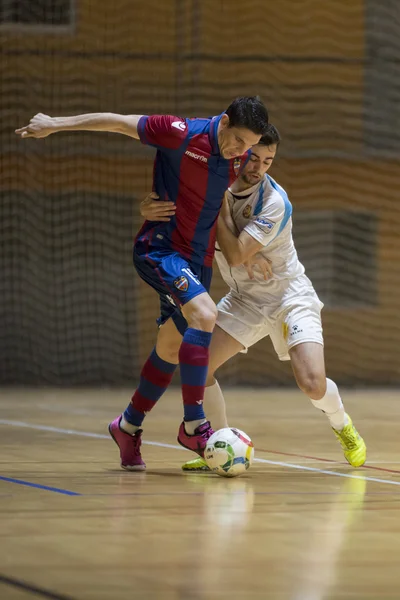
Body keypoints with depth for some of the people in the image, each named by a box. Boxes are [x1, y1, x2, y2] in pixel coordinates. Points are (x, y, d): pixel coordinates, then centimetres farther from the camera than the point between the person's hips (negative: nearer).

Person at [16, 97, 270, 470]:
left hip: (198, 258, 7)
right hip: (159, 247, -7)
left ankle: (129, 426, 30)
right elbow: (117, 121, -10)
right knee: (204, 314, -27)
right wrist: (54, 124, -3)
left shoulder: (241, 157, 0)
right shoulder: (181, 134, -20)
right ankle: (193, 424, -23)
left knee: (171, 346, 12)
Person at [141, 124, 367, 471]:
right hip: (245, 298, 5)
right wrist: (149, 209, -26)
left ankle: (343, 427, 15)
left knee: (313, 384, -21)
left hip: (288, 295, -5)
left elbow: (236, 255, -29)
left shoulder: (275, 202, -25)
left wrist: (219, 205, -27)